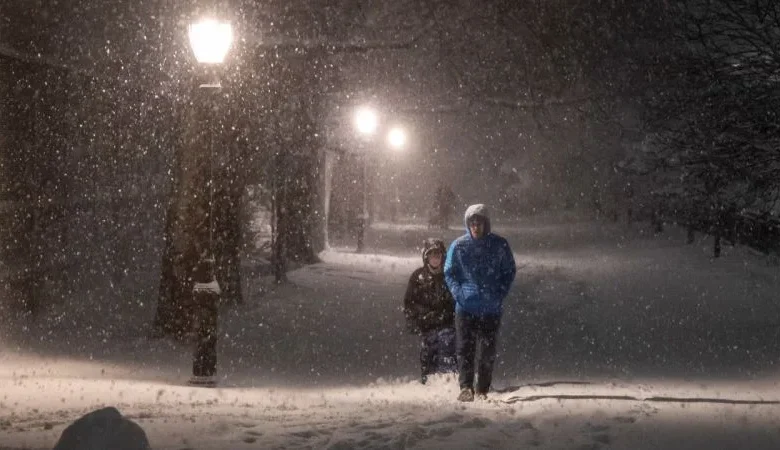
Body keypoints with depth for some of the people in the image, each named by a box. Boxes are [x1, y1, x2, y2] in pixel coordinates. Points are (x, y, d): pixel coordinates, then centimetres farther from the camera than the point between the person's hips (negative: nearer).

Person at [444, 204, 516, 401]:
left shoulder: (499, 245, 2)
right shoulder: (458, 245, 2)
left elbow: (509, 271, 10)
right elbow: (449, 272, 10)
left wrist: (500, 295, -2)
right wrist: (458, 293, -5)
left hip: (491, 308, 0)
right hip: (466, 306, 0)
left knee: (488, 351, 3)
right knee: (465, 348, -8)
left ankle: (483, 390, 9)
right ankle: (466, 387, -11)